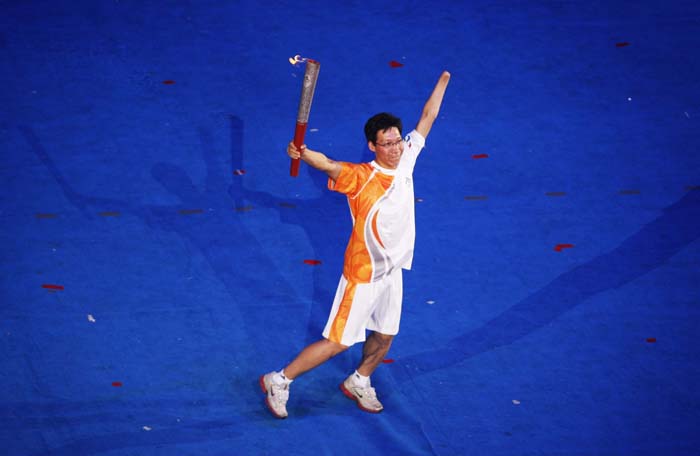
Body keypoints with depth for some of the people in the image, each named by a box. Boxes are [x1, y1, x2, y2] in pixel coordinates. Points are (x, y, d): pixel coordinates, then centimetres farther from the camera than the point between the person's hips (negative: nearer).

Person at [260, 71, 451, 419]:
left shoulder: (405, 161, -4)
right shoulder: (360, 177, -23)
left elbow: (428, 117, 8)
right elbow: (330, 165, -44)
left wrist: (444, 78, 15)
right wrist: (304, 154, -64)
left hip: (393, 270, 7)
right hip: (364, 273, -7)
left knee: (384, 336, 19)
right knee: (338, 342, -2)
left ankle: (358, 383, 43)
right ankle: (279, 381, 11)